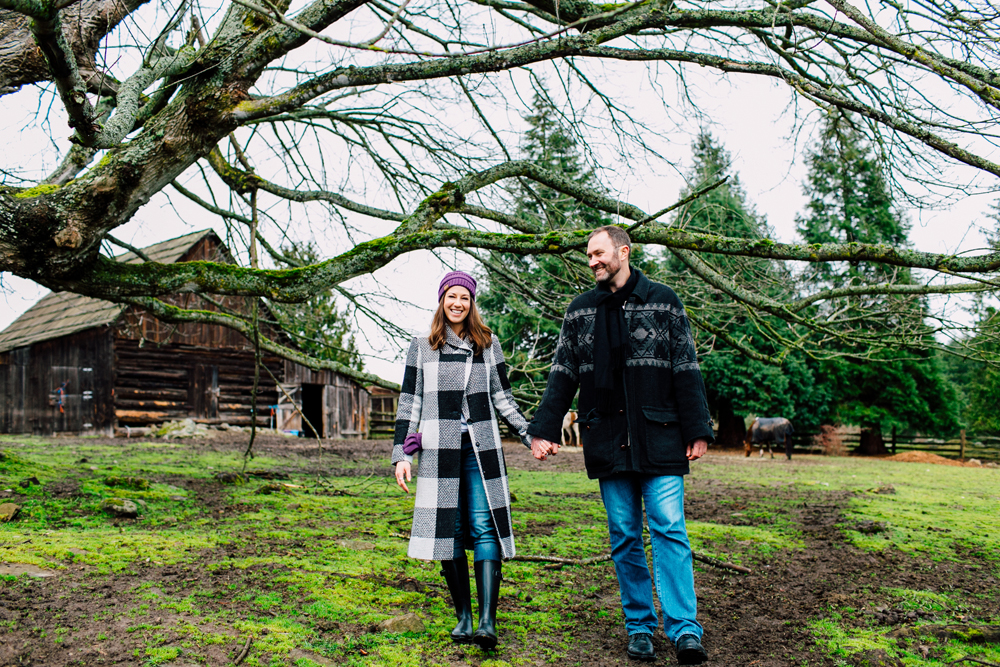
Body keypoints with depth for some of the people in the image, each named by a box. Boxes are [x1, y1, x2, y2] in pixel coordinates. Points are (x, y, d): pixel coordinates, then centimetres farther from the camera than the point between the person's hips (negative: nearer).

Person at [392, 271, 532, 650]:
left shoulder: (488, 344, 13)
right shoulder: (422, 347, 11)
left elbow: (501, 397, 17)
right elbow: (409, 403, 10)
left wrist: (529, 436, 9)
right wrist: (401, 454, 3)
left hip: (481, 447, 0)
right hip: (439, 448, 0)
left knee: (485, 527, -10)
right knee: (449, 529, 1)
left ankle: (487, 622, -15)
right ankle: (463, 618, 10)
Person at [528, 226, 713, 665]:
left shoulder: (663, 302, 5)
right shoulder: (580, 311, 12)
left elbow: (686, 371, 3)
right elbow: (562, 376, 12)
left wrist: (697, 431, -3)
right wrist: (544, 430, 5)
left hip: (659, 438, -2)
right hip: (606, 441, 3)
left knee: (668, 528, -8)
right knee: (623, 535, 5)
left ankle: (685, 629, -6)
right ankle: (639, 627, 14)